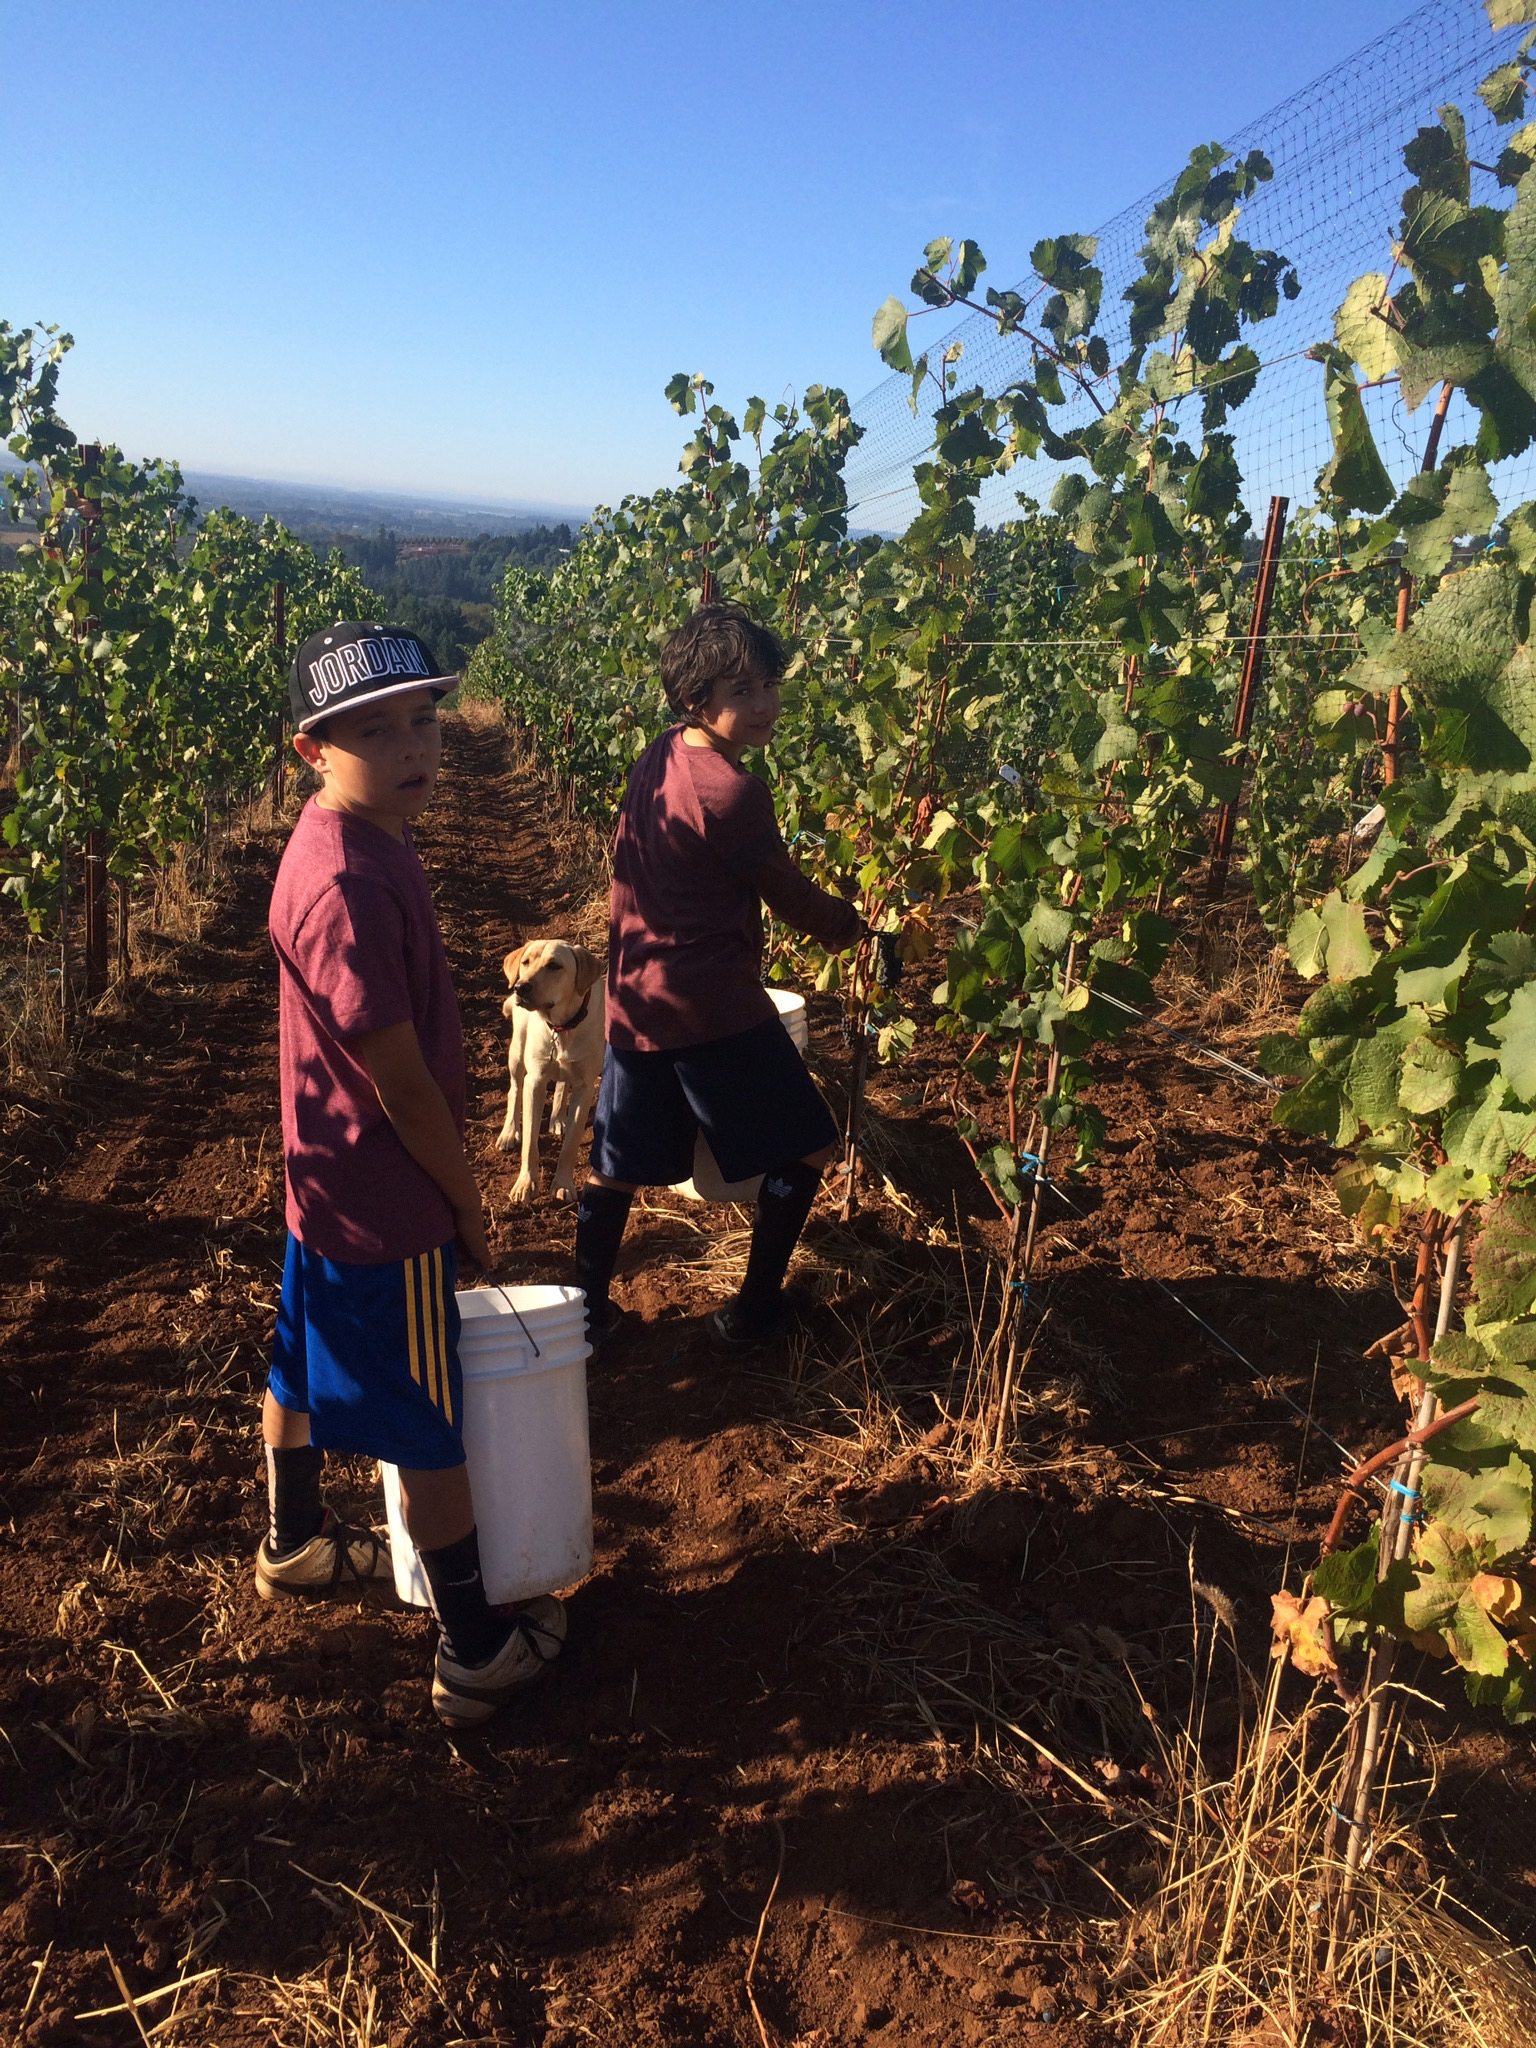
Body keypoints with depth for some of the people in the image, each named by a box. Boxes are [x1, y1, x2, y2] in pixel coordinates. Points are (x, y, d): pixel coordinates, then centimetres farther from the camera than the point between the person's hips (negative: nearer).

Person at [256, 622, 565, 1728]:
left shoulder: (358, 837, 1)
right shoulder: (349, 885, -30)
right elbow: (402, 1084, -25)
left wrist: (453, 1190, 15)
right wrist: (469, 1206, -10)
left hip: (329, 1180, 10)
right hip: (387, 1207, -10)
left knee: (305, 1364, 27)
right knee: (433, 1428, 6)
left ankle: (295, 1542, 52)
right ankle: (476, 1654, 24)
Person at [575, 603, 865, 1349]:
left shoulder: (657, 757, 6)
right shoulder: (732, 793, -18)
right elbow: (790, 896, -8)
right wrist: (848, 923, 11)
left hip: (634, 998, 8)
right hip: (712, 1006, -8)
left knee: (617, 1162, 18)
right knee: (805, 1146, 10)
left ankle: (585, 1309, 25)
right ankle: (754, 1308, 18)